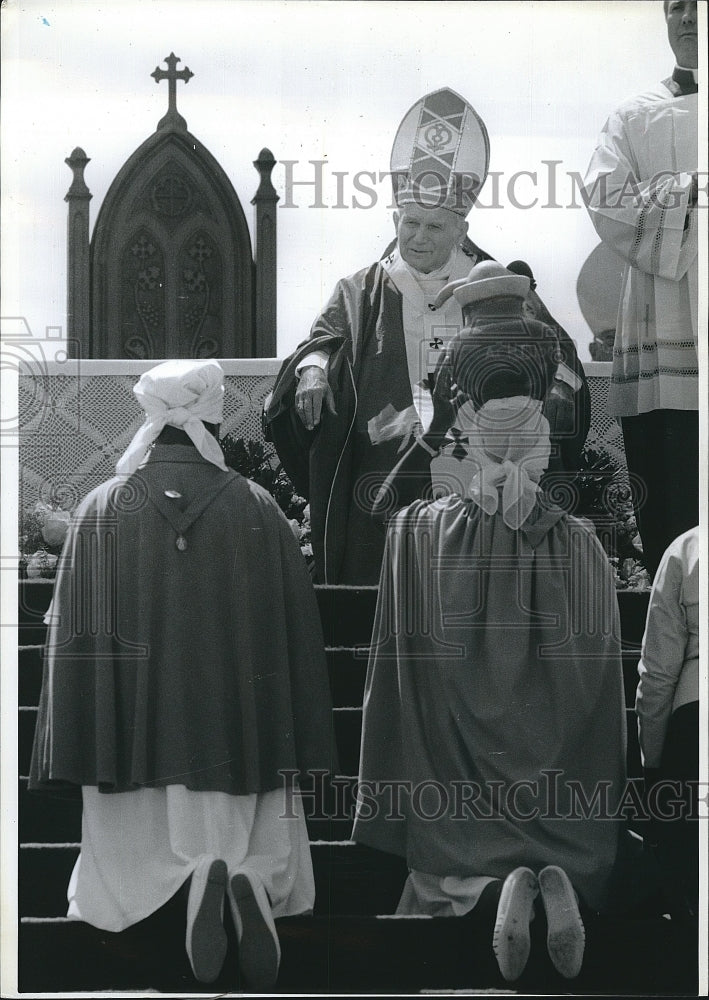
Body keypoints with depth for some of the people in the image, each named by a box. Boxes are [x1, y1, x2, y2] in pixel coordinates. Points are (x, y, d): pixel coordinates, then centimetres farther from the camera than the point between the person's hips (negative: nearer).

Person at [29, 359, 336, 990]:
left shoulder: (102, 510, 0)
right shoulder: (259, 509, 1)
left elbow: (74, 640, -2)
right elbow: (299, 633, 3)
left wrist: (76, 760, 3)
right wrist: (298, 749, 9)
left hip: (135, 742, 0)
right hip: (239, 741, 1)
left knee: (123, 893, 11)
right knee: (260, 855, 14)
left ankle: (195, 875, -22)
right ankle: (250, 880, -22)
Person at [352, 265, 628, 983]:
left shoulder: (426, 530, -8)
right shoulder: (579, 543, -6)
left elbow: (382, 506, 17)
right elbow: (602, 667, 4)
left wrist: (436, 426, 21)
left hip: (459, 780, 0)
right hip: (563, 784, 1)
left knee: (428, 891, 14)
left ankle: (496, 887, -21)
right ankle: (556, 881, -20)